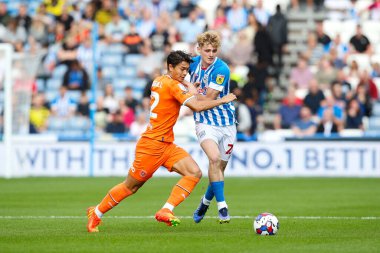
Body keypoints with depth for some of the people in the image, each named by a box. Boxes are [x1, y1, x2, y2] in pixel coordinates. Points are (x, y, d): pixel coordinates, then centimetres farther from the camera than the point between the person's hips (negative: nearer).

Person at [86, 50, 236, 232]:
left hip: (166, 145, 9)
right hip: (152, 145, -9)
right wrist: (222, 101, -15)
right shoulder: (172, 85, -16)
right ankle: (96, 213, 20)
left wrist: (191, 90, 14)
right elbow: (197, 106, -24)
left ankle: (166, 211, -12)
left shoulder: (159, 81, 10)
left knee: (194, 173, -9)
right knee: (130, 186, 3)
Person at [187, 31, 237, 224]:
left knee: (219, 168, 10)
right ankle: (222, 207, -23)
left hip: (226, 123, -1)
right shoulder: (193, 63, -2)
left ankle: (205, 202, 37)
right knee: (214, 158, -25)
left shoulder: (221, 69, -17)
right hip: (205, 123, 1)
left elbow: (208, 99, -17)